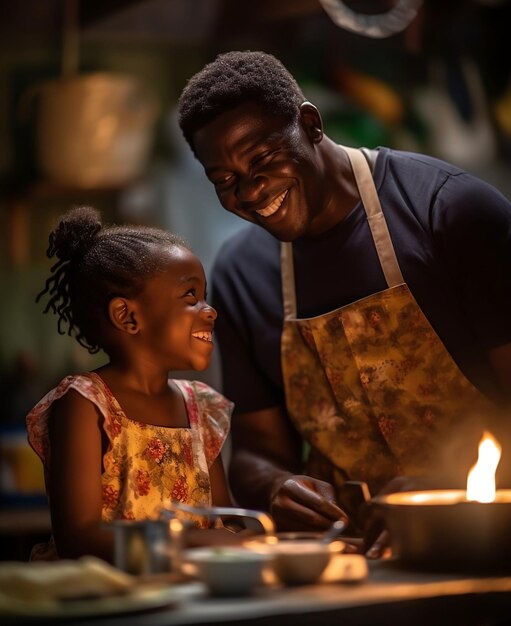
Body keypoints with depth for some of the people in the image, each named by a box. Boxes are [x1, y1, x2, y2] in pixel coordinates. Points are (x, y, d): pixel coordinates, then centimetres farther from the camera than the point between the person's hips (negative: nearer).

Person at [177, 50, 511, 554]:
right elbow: (255, 451, 12)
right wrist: (279, 488, -12)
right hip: (353, 548, 6)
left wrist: (440, 486, -26)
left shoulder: (449, 206, -9)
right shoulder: (238, 274, 8)